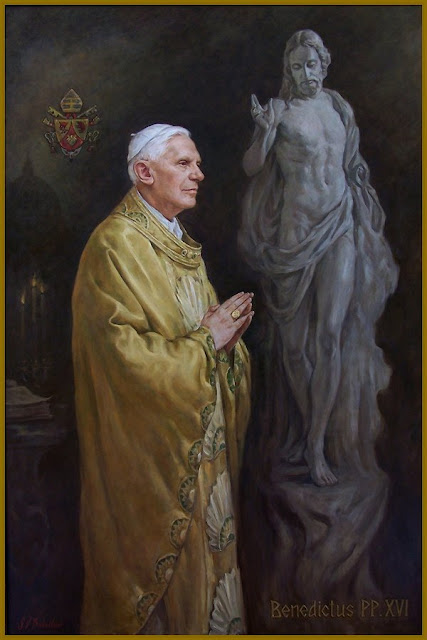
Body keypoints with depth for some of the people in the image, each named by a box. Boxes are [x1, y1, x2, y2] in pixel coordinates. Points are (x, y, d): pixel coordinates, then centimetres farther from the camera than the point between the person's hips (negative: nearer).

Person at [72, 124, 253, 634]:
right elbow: (125, 353, -23)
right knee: (163, 554, 6)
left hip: (199, 434, 8)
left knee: (204, 548, 16)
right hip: (151, 444, -8)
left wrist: (227, 327, -4)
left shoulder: (183, 245, 12)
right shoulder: (114, 245, -15)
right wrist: (205, 339, -17)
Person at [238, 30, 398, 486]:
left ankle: (316, 443, 2)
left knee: (330, 334, -5)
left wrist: (368, 225, 19)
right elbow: (251, 167, -8)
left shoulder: (339, 107, 11)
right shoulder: (280, 109, -1)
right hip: (297, 230, -2)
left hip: (340, 227, 2)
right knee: (296, 337, 4)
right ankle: (306, 424, 24)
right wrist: (265, 132, -25)